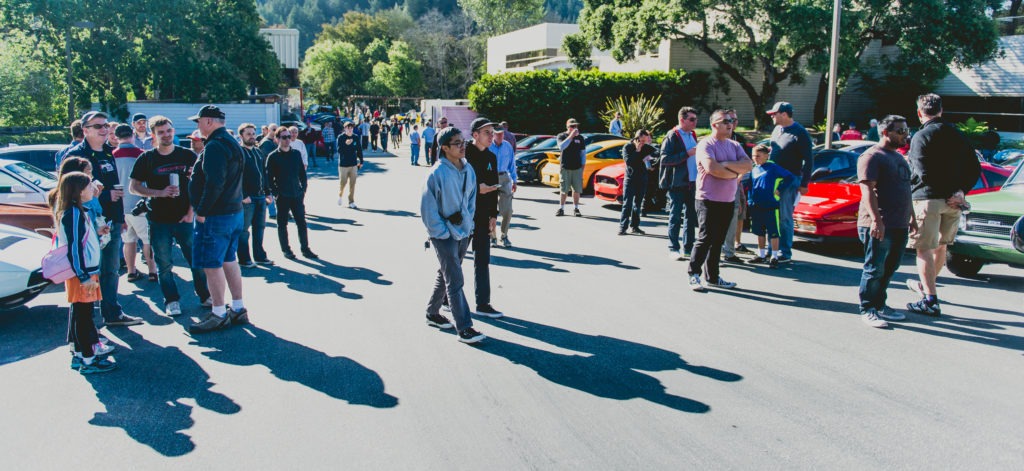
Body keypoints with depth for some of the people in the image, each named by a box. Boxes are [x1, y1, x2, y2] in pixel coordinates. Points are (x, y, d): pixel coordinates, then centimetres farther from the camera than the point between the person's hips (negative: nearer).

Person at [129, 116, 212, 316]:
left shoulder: (188, 156, 3)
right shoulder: (146, 159, 2)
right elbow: (133, 187, 2)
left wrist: (192, 211, -5)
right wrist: (159, 193, -12)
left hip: (185, 218, 0)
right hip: (159, 221, 0)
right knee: (164, 264, 6)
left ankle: (205, 296, 18)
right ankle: (172, 300, 18)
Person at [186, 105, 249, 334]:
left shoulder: (215, 146, -17)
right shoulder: (232, 143, 15)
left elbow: (214, 183, -25)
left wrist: (202, 211, -18)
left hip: (215, 216, -10)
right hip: (234, 212, 10)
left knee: (212, 265, -3)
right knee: (229, 261, 15)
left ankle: (219, 315, 4)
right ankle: (238, 309, 22)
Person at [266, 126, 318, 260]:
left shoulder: (296, 154, 7)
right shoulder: (273, 157, -5)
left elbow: (302, 173, 12)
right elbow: (269, 177, -5)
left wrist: (303, 189, 4)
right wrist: (275, 193, -11)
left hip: (297, 194, 3)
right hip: (282, 196, -3)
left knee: (302, 222, 5)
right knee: (282, 224, 6)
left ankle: (305, 249, 13)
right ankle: (286, 250, 16)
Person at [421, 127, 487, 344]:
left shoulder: (468, 170, 4)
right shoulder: (437, 173, -17)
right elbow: (427, 206, -15)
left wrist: (469, 224, 8)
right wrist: (442, 232, -15)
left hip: (463, 232, 7)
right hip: (444, 234, -7)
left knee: (446, 275, 19)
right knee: (455, 281, -8)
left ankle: (433, 313, 36)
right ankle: (464, 328, -4)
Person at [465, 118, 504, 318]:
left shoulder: (491, 157, 10)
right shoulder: (463, 154, -11)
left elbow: (493, 188, 14)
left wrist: (493, 215, 10)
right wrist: (477, 188, -21)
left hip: (482, 217, 6)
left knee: (483, 260, 7)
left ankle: (483, 303, 12)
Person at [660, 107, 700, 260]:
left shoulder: (693, 136, 15)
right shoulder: (672, 136, -9)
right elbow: (665, 159, -19)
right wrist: (687, 153, -22)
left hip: (692, 182, 7)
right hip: (677, 183, -7)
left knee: (691, 217, 10)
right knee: (675, 217, -1)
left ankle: (688, 248, 18)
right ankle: (673, 249, 5)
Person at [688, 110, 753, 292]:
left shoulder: (734, 145, 13)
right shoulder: (706, 144, -9)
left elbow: (748, 165, 0)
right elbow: (712, 168, -24)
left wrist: (727, 164, -15)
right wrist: (735, 173, -9)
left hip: (728, 201, 7)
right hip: (708, 200, -7)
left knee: (718, 241, 11)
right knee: (706, 238, -8)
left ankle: (713, 277, 18)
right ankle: (694, 275, 1)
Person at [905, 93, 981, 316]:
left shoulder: (921, 136, -9)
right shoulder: (958, 135, 11)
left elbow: (923, 173, -19)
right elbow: (975, 169, 9)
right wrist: (961, 191, 4)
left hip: (928, 199, -7)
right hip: (953, 201, 7)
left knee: (924, 249, -3)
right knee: (940, 246, 21)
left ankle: (930, 300, -7)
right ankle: (926, 285, 40)